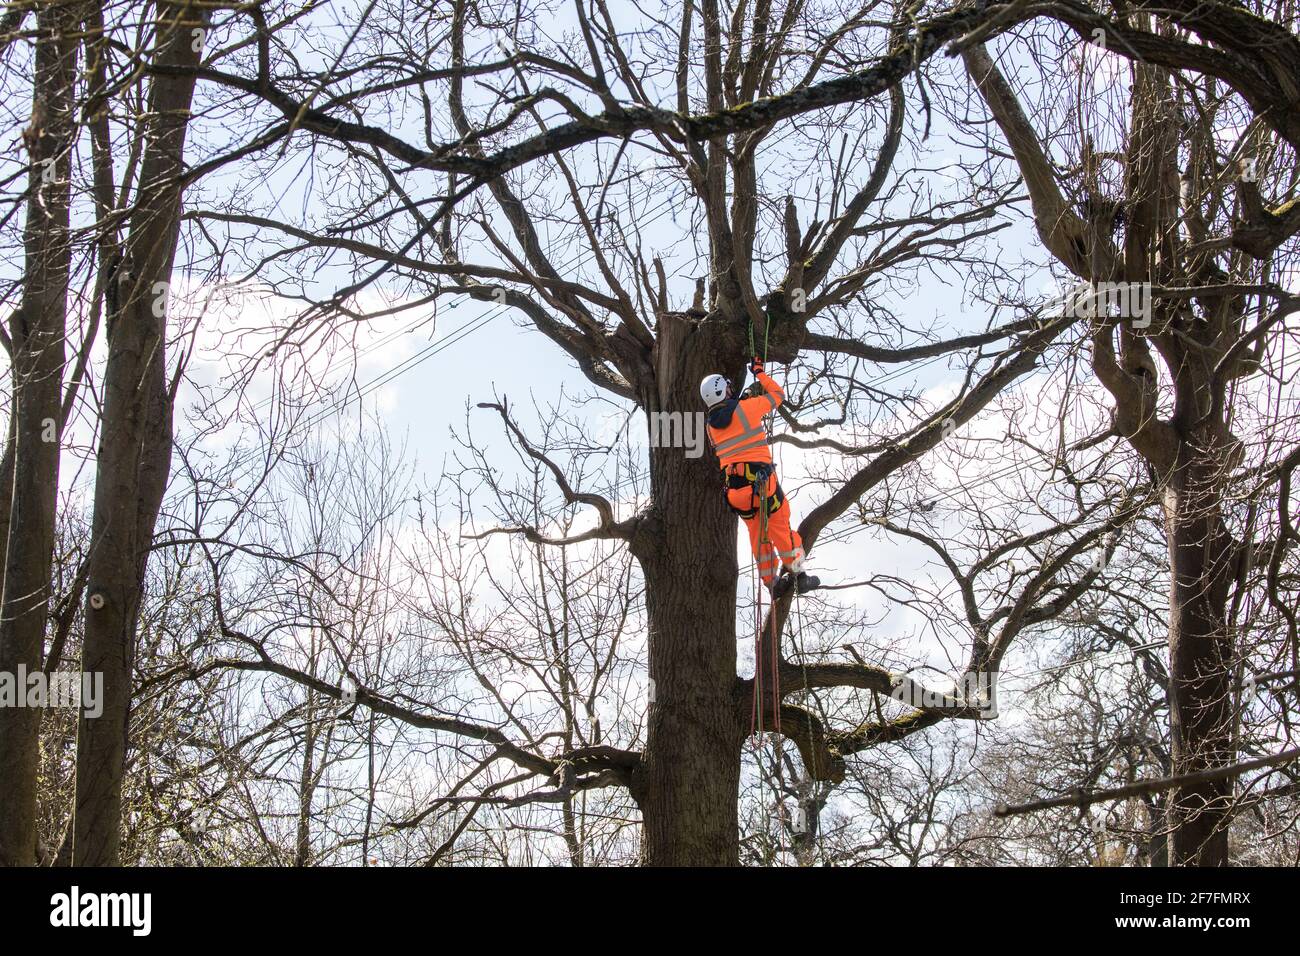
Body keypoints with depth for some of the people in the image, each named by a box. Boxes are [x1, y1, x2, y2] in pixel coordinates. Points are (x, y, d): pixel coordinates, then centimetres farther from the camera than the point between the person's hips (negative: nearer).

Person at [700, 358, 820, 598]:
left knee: (757, 532, 14)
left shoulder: (710, 424, 10)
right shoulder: (746, 408, -5)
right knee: (779, 526, 6)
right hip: (759, 475, -5)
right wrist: (759, 373, 21)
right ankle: (798, 575, 9)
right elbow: (777, 394, 9)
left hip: (733, 482, 5)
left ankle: (773, 583, 17)